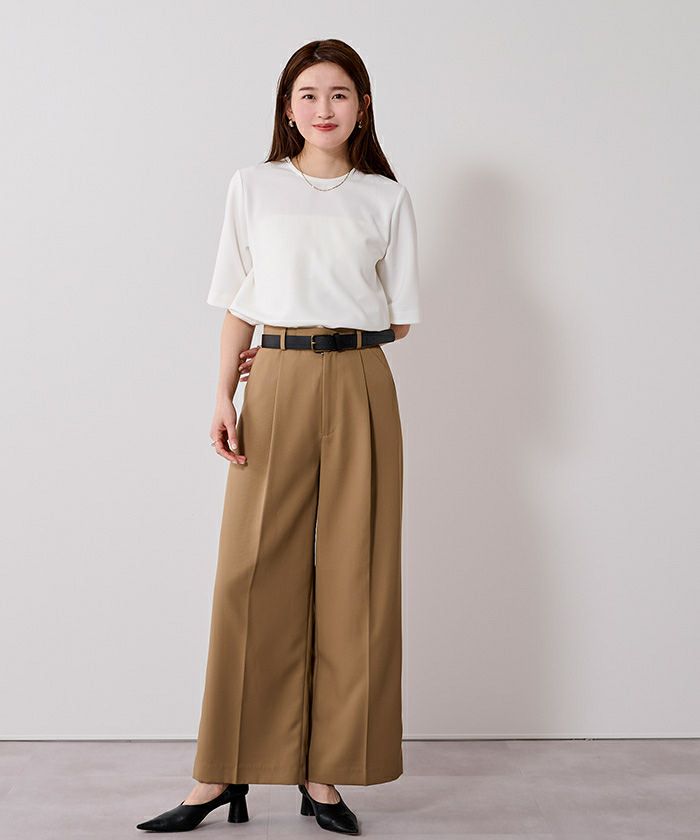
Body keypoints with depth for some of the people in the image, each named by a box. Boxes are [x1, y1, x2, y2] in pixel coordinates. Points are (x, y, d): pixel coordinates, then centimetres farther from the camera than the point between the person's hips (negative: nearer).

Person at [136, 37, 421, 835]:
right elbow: (238, 306, 7)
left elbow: (399, 318, 8)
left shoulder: (386, 197, 9)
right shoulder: (253, 186, 10)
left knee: (353, 575, 0)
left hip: (359, 388, 1)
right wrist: (224, 396, -3)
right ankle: (224, 773, 7)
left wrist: (320, 341, 0)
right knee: (252, 572, -3)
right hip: (276, 388, 0)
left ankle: (325, 773, 11)